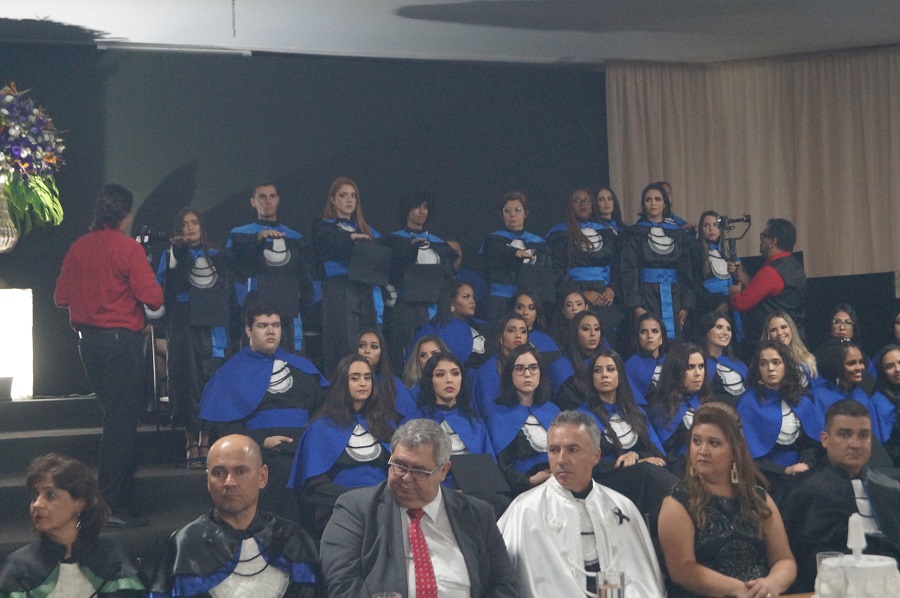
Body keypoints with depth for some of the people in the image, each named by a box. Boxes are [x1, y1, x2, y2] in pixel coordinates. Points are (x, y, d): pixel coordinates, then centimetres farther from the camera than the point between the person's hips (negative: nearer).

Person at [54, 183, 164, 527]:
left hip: (87, 340, 7)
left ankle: (114, 492, 27)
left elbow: (61, 298, 9)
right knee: (122, 420, -3)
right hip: (122, 339, -7)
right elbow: (152, 298, -16)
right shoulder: (128, 247, -12)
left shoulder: (78, 248, 5)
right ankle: (113, 507, -3)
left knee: (115, 414, 19)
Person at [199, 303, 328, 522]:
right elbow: (222, 424, 4)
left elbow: (322, 406, 15)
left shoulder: (301, 366, 22)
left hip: (306, 446, 3)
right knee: (286, 473, -33)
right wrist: (261, 441, -10)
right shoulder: (232, 371, 13)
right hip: (264, 451, -3)